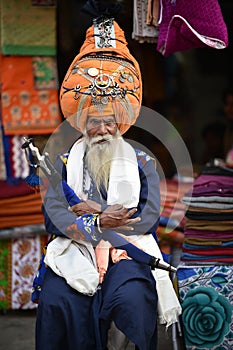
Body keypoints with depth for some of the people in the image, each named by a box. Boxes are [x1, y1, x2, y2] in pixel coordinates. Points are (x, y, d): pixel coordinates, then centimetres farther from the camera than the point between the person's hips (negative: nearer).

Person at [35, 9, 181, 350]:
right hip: (75, 250, 0)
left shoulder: (141, 163, 15)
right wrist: (101, 222, -13)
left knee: (132, 299, -34)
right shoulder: (65, 163, 16)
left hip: (128, 250, 0)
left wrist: (92, 212, -4)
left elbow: (150, 217, -1)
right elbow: (54, 216, 0)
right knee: (56, 300, -31)